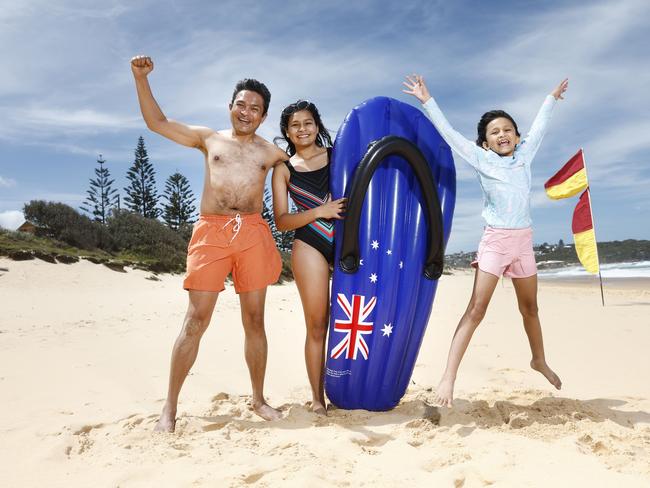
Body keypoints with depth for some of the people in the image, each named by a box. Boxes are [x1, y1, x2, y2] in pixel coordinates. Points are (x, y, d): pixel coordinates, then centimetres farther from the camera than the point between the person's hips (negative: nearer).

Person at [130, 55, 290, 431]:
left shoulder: (271, 152, 18)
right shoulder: (209, 139, 17)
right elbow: (157, 122, 19)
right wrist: (141, 78, 13)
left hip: (253, 234, 1)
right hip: (211, 232, -1)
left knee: (255, 320, 5)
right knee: (196, 320, -5)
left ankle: (259, 399, 18)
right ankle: (170, 406, 4)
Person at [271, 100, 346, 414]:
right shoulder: (284, 170, 9)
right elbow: (281, 221, 2)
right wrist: (319, 212, -11)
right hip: (310, 246, -1)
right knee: (317, 325, -1)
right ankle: (317, 397, 10)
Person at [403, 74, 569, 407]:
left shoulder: (524, 155, 8)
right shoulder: (482, 160, -2)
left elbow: (538, 128, 24)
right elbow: (448, 133, -6)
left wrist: (552, 97, 37)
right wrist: (427, 100, -9)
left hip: (523, 241, 4)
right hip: (495, 241, -4)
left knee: (530, 307, 18)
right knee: (476, 309, -12)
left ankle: (539, 360, 41)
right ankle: (448, 378, -13)